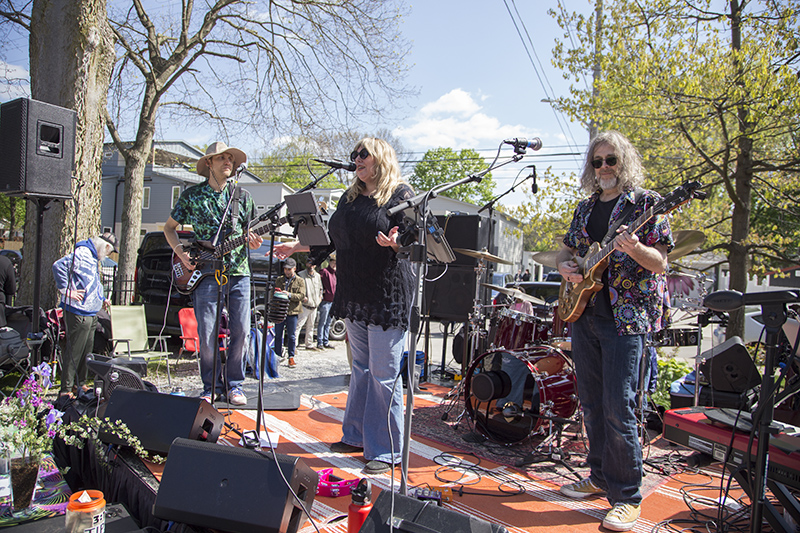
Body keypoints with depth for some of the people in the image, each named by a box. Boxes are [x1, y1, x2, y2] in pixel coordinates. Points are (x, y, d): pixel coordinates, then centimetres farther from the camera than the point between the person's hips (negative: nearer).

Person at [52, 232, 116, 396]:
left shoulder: (93, 257, 19)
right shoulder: (81, 253, -13)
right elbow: (59, 266, -25)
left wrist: (101, 299, 25)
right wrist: (66, 290, -22)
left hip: (91, 313, 10)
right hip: (78, 313, -10)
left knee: (87, 350, 15)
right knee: (74, 351, -5)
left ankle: (79, 384, 26)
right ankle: (65, 390, 3)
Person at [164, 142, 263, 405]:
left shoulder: (243, 196, 11)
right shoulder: (191, 195, 7)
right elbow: (169, 227, 16)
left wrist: (252, 240, -7)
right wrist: (180, 251, -1)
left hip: (239, 271, 2)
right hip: (205, 272, -1)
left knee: (240, 330, -1)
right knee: (207, 334, -4)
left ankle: (233, 384, 14)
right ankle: (212, 386, 13)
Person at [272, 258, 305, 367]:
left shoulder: (300, 281, 5)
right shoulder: (279, 280, 15)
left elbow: (302, 296, -5)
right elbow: (273, 293, 18)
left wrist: (289, 295, -20)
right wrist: (276, 294, -7)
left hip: (292, 312, -3)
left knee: (291, 336, 2)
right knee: (278, 335, 7)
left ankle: (291, 357, 11)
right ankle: (278, 356, 18)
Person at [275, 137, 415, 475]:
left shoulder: (401, 194, -5)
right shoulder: (350, 196, 16)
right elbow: (330, 238, 22)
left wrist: (394, 243, -32)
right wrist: (296, 246, 19)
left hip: (388, 297, -7)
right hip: (354, 295, 7)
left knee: (384, 375, -4)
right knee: (361, 368, 16)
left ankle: (387, 451, 8)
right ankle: (356, 436, 28)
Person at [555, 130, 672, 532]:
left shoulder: (645, 202, -1)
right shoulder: (585, 207, 16)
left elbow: (660, 263, -6)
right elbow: (566, 251, 24)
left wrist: (634, 249, -26)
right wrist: (565, 267, 2)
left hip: (625, 315, -6)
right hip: (584, 313, 6)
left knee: (618, 408, -8)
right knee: (591, 403, 12)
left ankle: (626, 497, 5)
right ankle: (601, 477, 28)